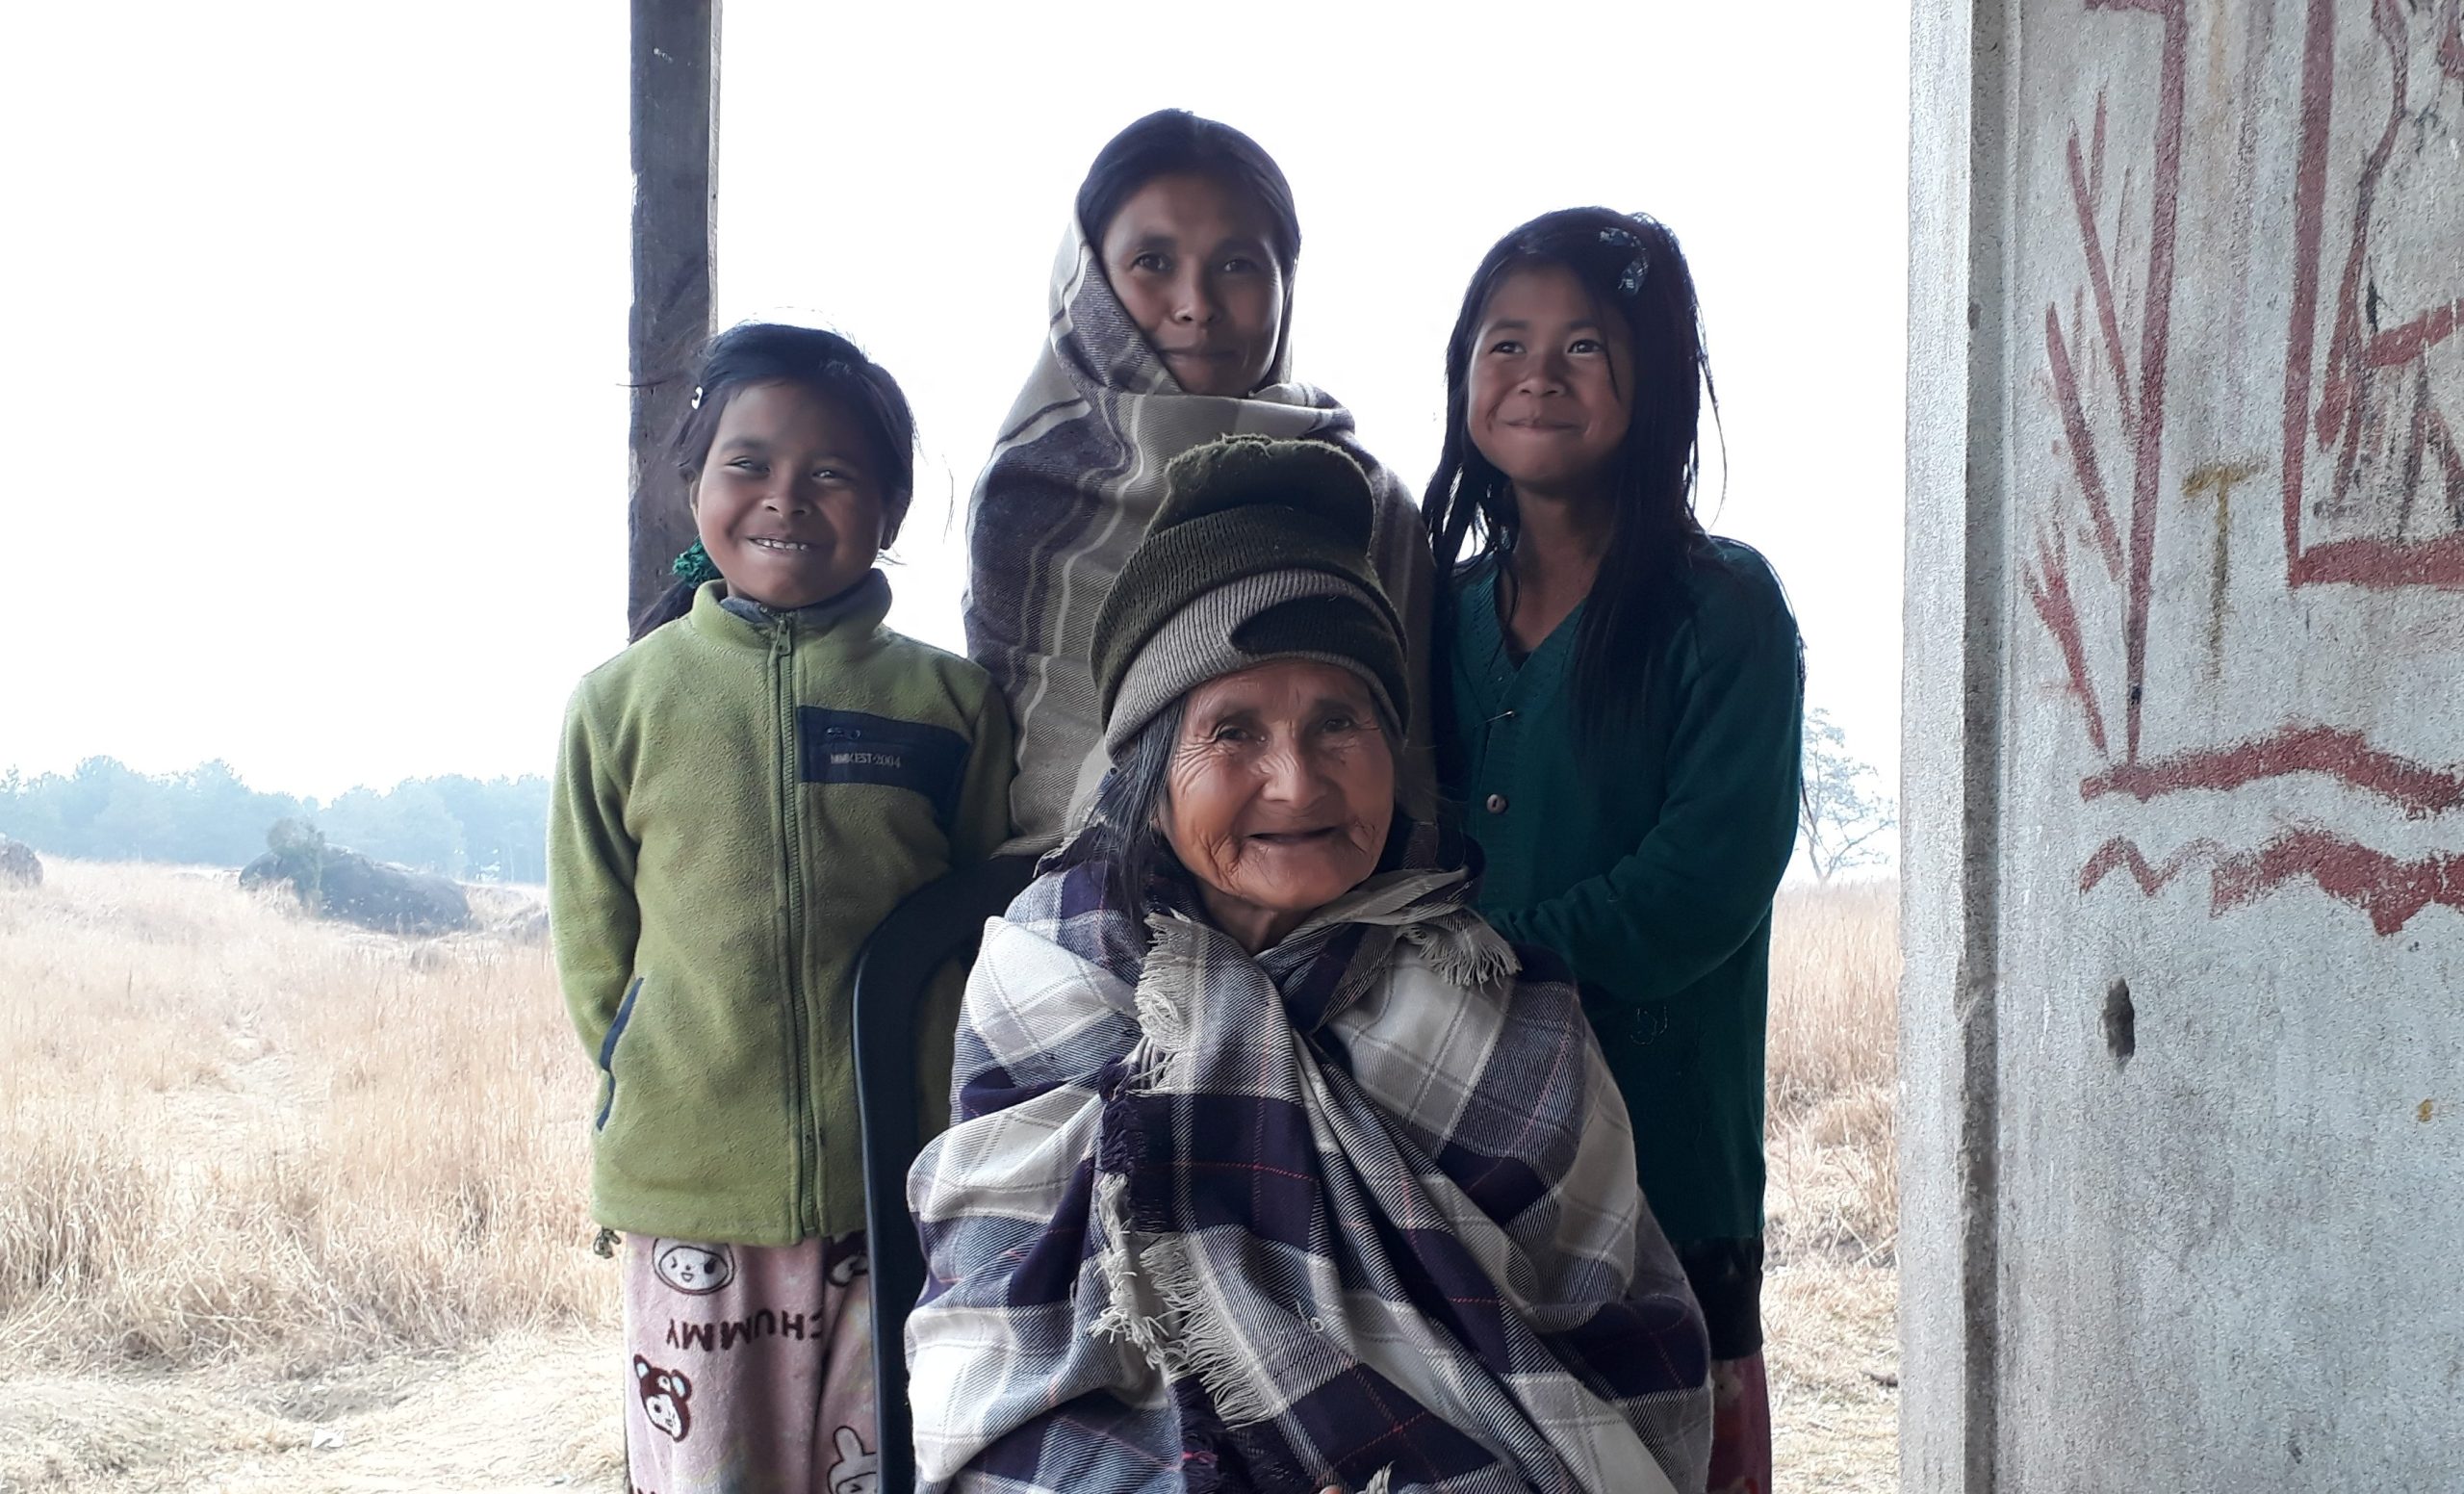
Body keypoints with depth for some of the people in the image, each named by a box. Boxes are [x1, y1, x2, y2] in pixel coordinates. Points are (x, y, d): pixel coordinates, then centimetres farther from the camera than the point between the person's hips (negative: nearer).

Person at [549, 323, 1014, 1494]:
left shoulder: (949, 700, 2)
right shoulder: (622, 702, 5)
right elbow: (592, 941, 9)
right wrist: (669, 1096, 4)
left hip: (900, 1192, 0)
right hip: (690, 1196, 1)